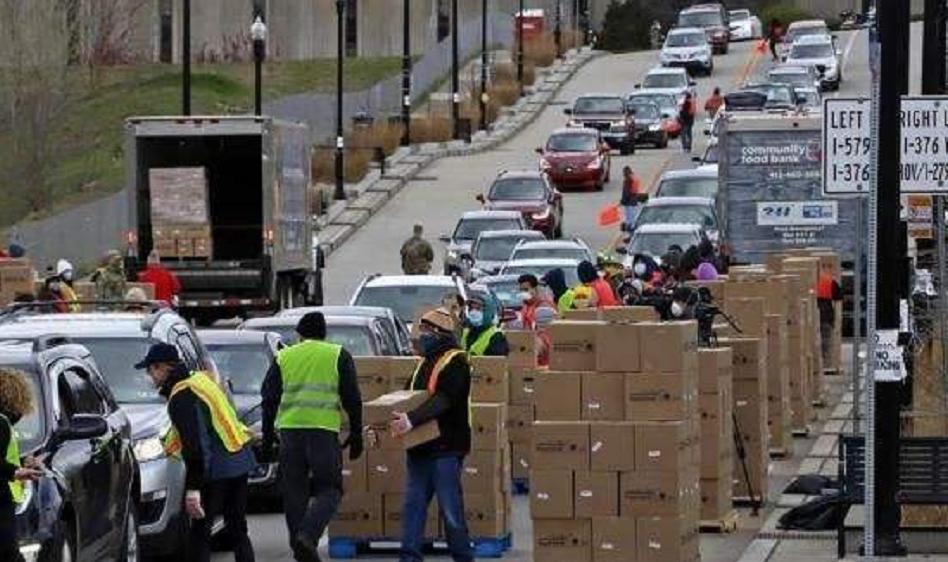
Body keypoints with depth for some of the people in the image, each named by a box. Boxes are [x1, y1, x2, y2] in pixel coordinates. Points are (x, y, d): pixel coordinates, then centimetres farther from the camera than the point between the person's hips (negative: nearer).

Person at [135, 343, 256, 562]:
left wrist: (192, 488, -23)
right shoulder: (201, 379, 12)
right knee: (238, 529, 15)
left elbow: (194, 446, -21)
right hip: (241, 461, 9)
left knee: (199, 532, -3)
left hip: (216, 470, -9)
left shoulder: (181, 398, -16)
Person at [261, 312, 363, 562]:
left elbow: (269, 400, 11)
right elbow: (352, 399, 4)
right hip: (325, 429, -2)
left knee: (295, 492, 10)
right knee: (328, 490, 3)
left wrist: (267, 439, 16)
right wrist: (355, 436, 9)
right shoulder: (338, 356, 8)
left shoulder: (283, 358, 13)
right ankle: (308, 535, -21)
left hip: (289, 430, 2)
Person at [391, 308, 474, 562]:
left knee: (451, 509, -4)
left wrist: (412, 419, -32)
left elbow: (443, 400, -22)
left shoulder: (456, 362, -9)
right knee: (413, 504, 4)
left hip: (446, 448, -9)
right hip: (420, 447, 9)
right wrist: (396, 413, 3)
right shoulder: (426, 362, 18)